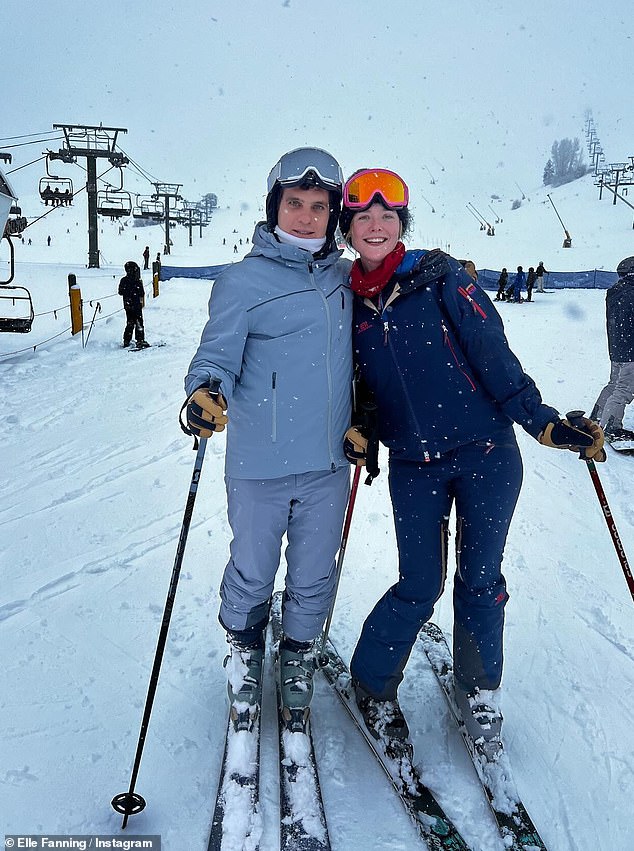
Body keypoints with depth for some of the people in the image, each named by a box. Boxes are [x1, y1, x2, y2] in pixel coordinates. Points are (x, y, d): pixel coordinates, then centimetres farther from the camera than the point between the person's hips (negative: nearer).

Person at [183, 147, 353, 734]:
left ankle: (299, 656, 40)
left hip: (328, 463, 3)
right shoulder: (244, 281, -6)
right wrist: (206, 392, -31)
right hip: (259, 463, -3)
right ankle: (244, 650, 41)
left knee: (314, 576, 14)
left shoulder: (345, 278, 8)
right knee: (252, 571, 12)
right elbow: (218, 356, -10)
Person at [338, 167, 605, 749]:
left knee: (480, 577, 5)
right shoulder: (347, 303, 6)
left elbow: (493, 355, -8)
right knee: (419, 587, 2)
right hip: (413, 466, 2)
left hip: (484, 452, -1)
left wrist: (543, 421, -15)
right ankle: (372, 682, 27)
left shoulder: (441, 277, -4)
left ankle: (479, 689, 29)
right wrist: (356, 430, -1)